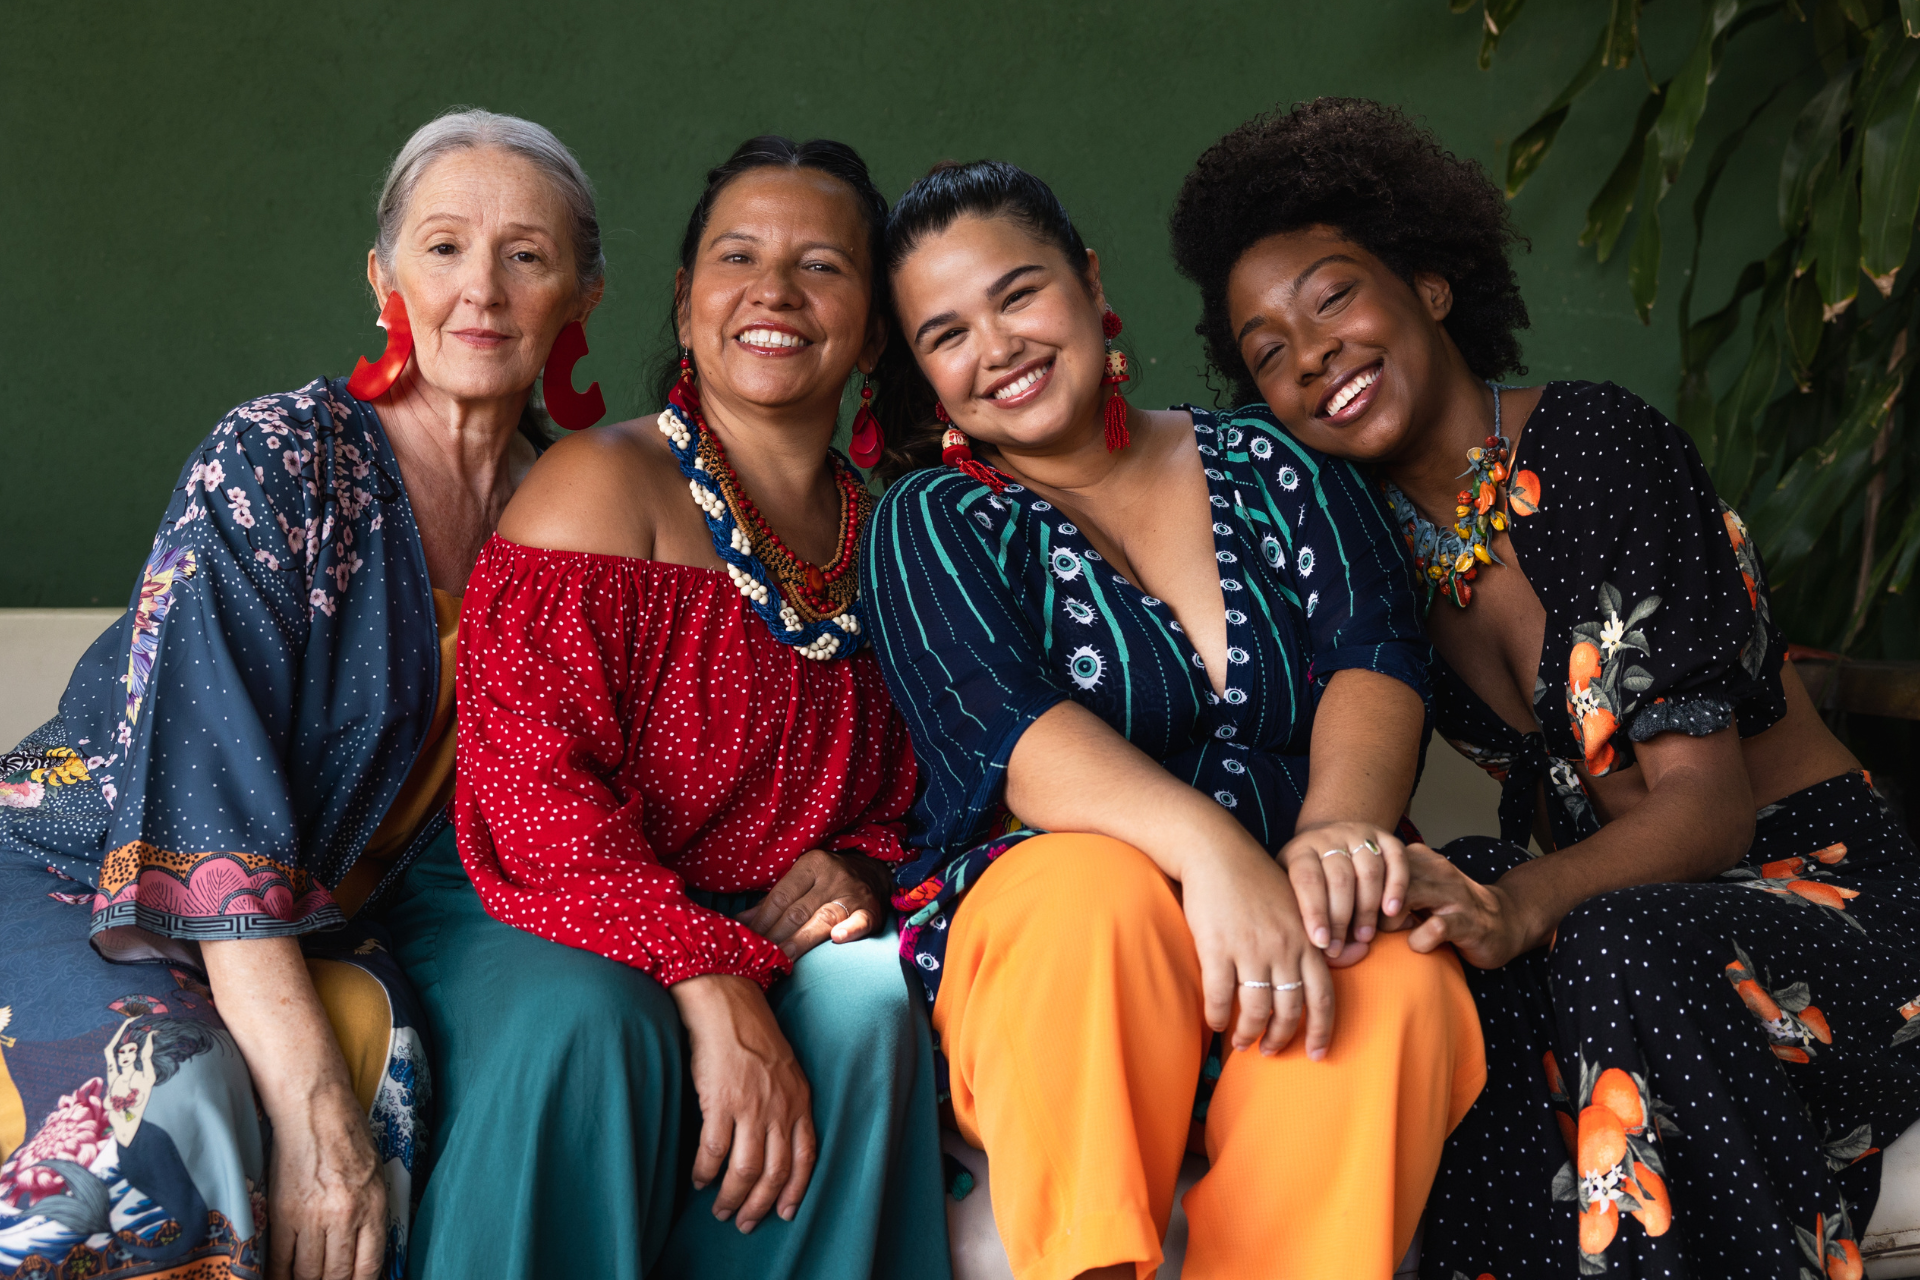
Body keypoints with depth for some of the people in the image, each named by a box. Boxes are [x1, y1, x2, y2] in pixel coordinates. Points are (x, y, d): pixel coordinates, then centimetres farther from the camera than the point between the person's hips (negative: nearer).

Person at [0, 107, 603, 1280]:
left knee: (392, 1055, -29)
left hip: (306, 933, 5)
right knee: (172, 1101, -35)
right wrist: (310, 1105, -28)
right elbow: (208, 792, -21)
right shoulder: (276, 463, -14)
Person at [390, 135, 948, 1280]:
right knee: (589, 1023, -36)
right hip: (525, 921, -4)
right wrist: (710, 987, -29)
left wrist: (853, 870, -8)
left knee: (870, 996, -27)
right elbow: (530, 785, -18)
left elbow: (900, 801, 18)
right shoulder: (606, 484, -8)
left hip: (751, 945, 5)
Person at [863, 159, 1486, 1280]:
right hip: (1041, 940, -1)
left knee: (1396, 977, -31)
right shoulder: (933, 527, 8)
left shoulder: (1275, 467, 15)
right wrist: (1210, 844, -30)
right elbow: (1009, 726, -11)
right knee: (1096, 888, -35)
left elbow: (1376, 655, 0)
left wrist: (1341, 822, -24)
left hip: (1285, 924, 2)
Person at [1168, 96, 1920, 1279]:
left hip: (1821, 891, -5)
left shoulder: (1594, 447, -15)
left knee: (1625, 948, -35)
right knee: (1406, 942, -23)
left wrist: (1527, 901, -38)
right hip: (1613, 904, 5)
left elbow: (1708, 806, -21)